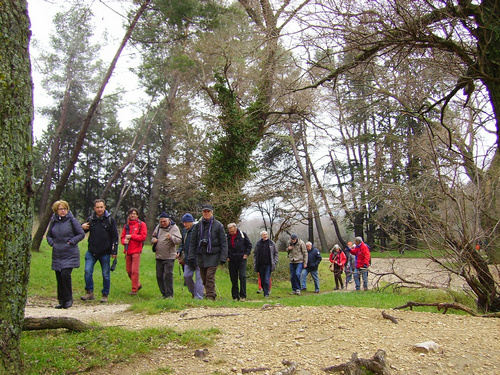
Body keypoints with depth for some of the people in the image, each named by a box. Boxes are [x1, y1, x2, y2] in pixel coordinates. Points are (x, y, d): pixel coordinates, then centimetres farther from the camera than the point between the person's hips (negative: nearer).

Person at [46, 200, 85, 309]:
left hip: (70, 255, -5)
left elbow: (81, 234, -1)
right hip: (57, 255, 5)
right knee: (59, 278, 6)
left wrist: (71, 242, -11)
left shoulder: (72, 220, -4)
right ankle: (61, 301, 17)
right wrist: (52, 243, 4)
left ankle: (68, 299, -2)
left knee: (65, 274, -17)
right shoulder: (53, 221, 9)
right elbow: (49, 235, 22)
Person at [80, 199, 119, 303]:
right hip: (91, 251, 2)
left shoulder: (110, 220, 0)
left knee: (106, 274, 5)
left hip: (105, 252, -2)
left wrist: (114, 251, -6)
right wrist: (82, 228, -6)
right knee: (88, 271, -6)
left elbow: (115, 237, 0)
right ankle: (90, 293, 8)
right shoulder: (90, 219, 6)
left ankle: (105, 295, 16)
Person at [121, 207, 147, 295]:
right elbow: (123, 236, 16)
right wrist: (124, 241, -6)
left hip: (136, 250, -5)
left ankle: (134, 289, 0)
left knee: (134, 270, -8)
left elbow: (143, 237, -9)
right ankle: (138, 285, 26)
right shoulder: (126, 225, 15)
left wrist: (131, 236, -10)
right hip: (128, 250, 5)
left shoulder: (141, 224, 1)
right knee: (128, 270, 8)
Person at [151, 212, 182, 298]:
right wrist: (153, 240, 1)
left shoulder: (174, 228, -5)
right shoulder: (158, 227, 11)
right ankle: (164, 294, 20)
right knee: (159, 276, 9)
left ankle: (169, 295, -5)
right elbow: (153, 236, 25)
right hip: (159, 256, 6)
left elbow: (179, 240, -15)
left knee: (168, 275, -11)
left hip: (169, 257, -6)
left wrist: (171, 237, -33)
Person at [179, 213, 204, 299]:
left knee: (198, 277, -2)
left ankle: (198, 296, 3)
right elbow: (182, 243, 24)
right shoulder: (184, 231, 12)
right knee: (187, 276, 9)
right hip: (188, 259, 8)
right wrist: (180, 251, 9)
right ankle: (193, 292, 28)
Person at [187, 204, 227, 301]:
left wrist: (223, 257, -8)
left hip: (213, 255, -4)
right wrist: (191, 256, 3)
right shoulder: (198, 225, 10)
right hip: (201, 255, 4)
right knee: (204, 278, 7)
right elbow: (193, 242, 11)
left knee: (210, 276, -11)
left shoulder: (218, 225, 0)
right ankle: (212, 294, 20)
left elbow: (223, 242, -1)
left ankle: (210, 296, -6)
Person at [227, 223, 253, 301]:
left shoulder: (242, 234, 1)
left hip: (241, 259, -2)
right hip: (231, 260, 2)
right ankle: (235, 297, 11)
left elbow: (249, 245, 9)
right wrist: (226, 256, 5)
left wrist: (246, 254, -1)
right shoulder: (227, 236, 3)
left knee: (242, 276, -10)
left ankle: (243, 296, -2)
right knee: (233, 279, 4)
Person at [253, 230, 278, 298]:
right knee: (262, 280, 7)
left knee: (267, 280, -9)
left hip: (268, 265, -3)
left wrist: (275, 262, 0)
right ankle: (266, 291, 22)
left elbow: (276, 254, 9)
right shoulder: (258, 244, 7)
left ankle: (266, 294, -2)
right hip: (260, 265, 3)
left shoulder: (272, 243, 4)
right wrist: (255, 263, 6)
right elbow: (255, 254, 13)